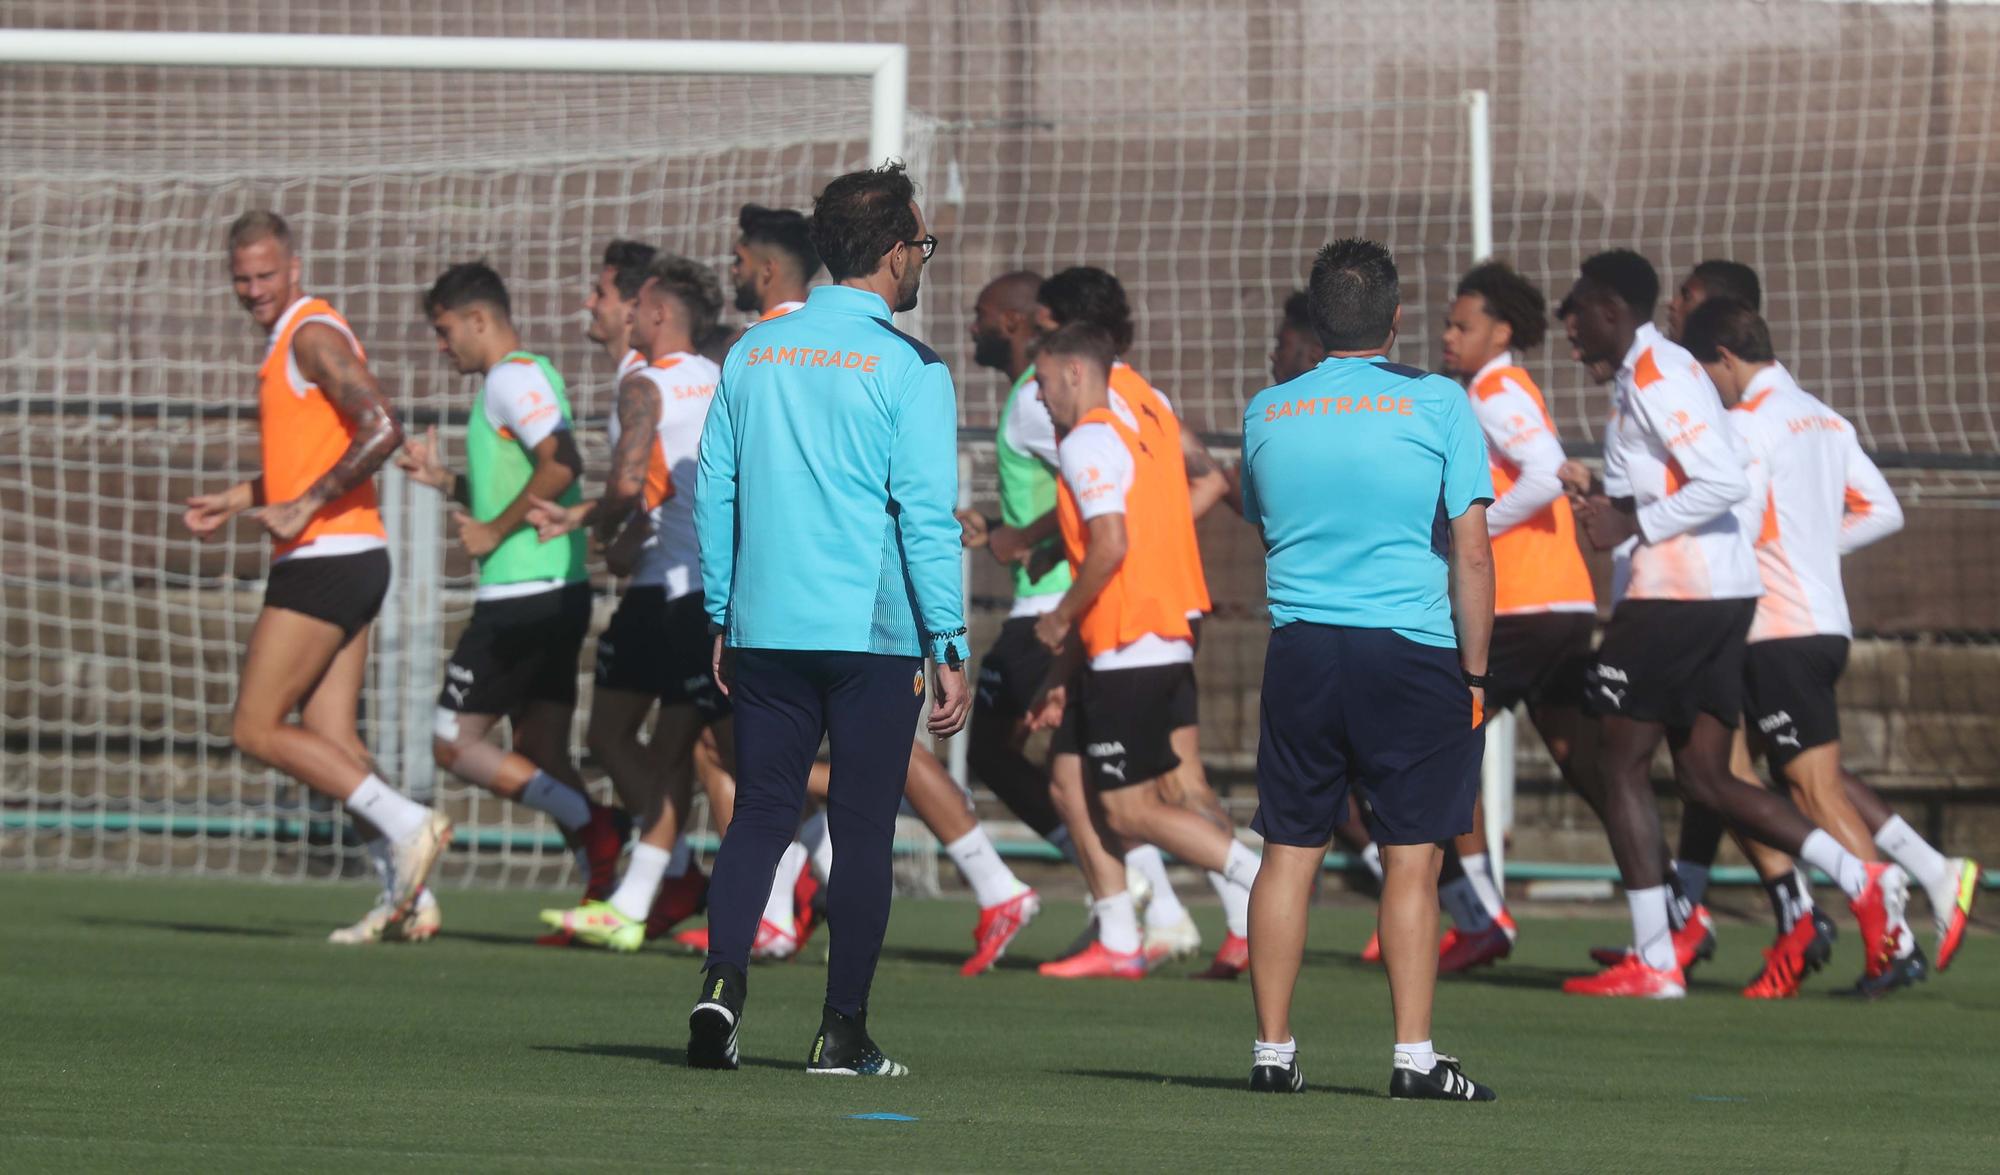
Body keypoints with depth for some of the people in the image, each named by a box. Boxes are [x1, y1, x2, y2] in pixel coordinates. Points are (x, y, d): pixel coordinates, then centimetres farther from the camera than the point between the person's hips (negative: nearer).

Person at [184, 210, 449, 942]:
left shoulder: (313, 335, -11)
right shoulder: (288, 342, 20)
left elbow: (381, 429, -24)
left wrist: (303, 508, -22)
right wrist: (235, 502, 26)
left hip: (327, 556, -10)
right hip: (347, 561, 10)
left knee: (257, 729, -8)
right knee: (331, 741, 6)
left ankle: (406, 825, -13)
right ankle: (406, 898, 1)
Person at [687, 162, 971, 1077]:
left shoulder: (753, 353, 7)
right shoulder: (908, 369, -8)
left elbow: (713, 494, 10)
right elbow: (927, 518, -11)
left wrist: (722, 623, 17)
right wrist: (951, 653, -7)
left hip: (764, 629, 4)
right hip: (874, 632, -4)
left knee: (759, 815, 9)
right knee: (863, 831, 4)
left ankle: (722, 980, -11)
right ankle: (842, 1031, 5)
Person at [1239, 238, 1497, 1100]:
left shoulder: (1266, 414, 9)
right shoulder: (1438, 404, -2)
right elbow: (1471, 552, -5)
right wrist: (1475, 673, 0)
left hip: (1300, 648, 3)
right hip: (1412, 648, -3)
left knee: (1289, 853, 7)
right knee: (1411, 860, 0)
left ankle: (1273, 1051, 8)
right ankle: (1413, 1055, -2)